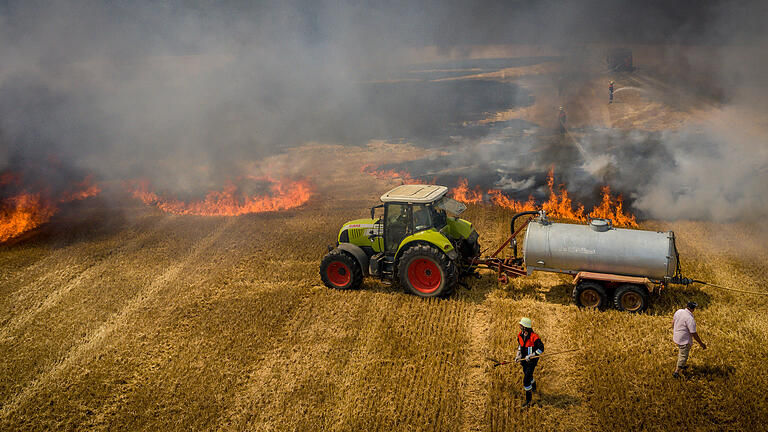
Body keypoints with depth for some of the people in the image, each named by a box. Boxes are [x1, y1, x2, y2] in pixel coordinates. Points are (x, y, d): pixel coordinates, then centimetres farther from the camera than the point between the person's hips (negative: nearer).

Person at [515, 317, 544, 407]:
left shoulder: (534, 337, -28)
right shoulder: (520, 335, -6)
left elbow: (541, 349, -25)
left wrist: (530, 356, -29)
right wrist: (518, 355, 0)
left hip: (532, 361, -7)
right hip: (524, 359, 7)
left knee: (526, 380, -10)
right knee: (528, 375, 28)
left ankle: (528, 399, 6)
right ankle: (533, 387, 59)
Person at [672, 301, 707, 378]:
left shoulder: (678, 311, -7)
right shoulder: (690, 319, -29)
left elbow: (673, 322, 8)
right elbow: (694, 334, -24)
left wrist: (673, 331, 25)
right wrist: (701, 344, -13)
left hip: (676, 337, 8)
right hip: (684, 340, -8)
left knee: (680, 351, 29)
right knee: (683, 356, 8)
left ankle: (681, 365, 50)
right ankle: (676, 371, 15)